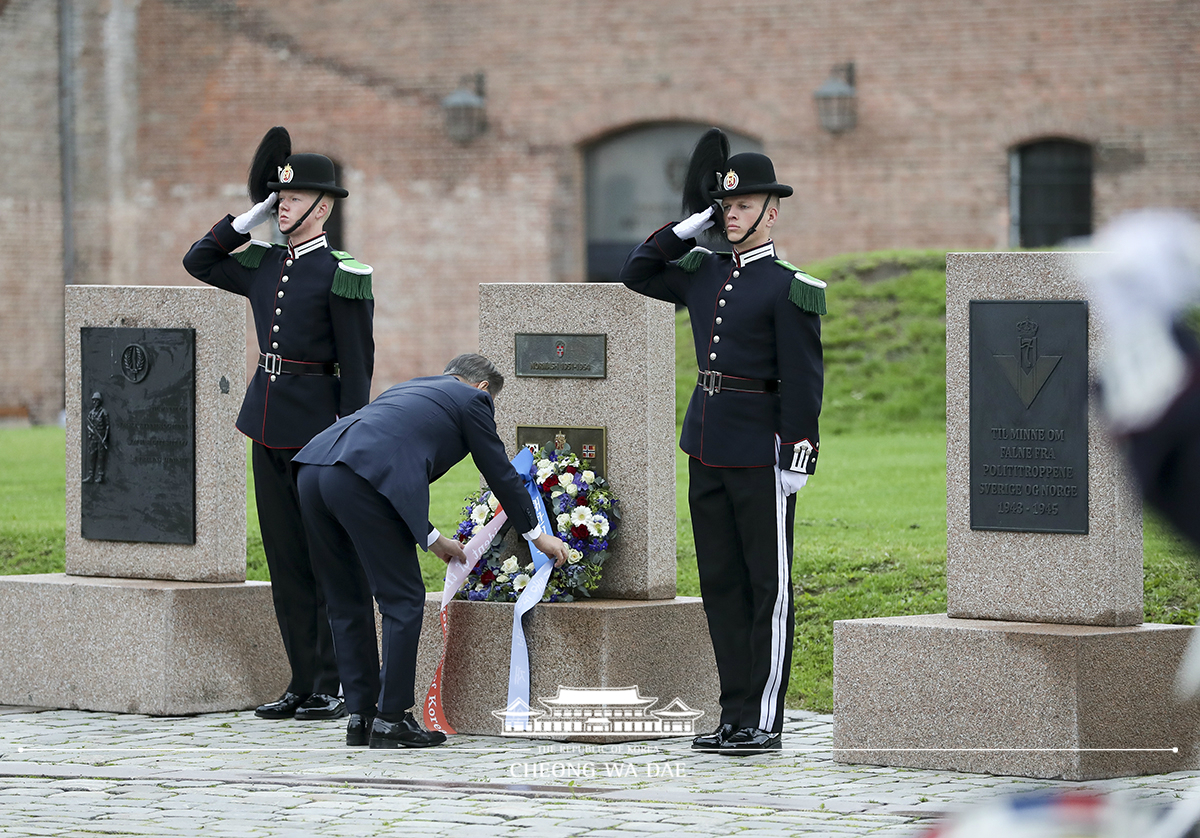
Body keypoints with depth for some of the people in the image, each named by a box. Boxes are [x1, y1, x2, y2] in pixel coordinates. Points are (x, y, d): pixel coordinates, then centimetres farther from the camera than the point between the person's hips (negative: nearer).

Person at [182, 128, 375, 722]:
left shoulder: (342, 275, -8)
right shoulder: (264, 266, 11)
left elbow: (357, 365, -10)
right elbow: (198, 262, 24)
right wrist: (247, 222, 10)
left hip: (317, 424, -7)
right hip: (269, 426, 7)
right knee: (285, 557, 8)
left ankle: (335, 688, 2)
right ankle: (303, 684, 12)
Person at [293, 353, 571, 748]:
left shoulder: (409, 390, 37)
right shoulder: (472, 399, 17)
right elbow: (500, 473, 21)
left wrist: (432, 538, 48)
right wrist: (537, 535, 34)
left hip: (313, 466, 8)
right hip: (360, 480, -8)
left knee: (347, 602, 17)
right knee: (402, 600, 3)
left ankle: (360, 716, 19)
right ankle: (391, 720, 3)